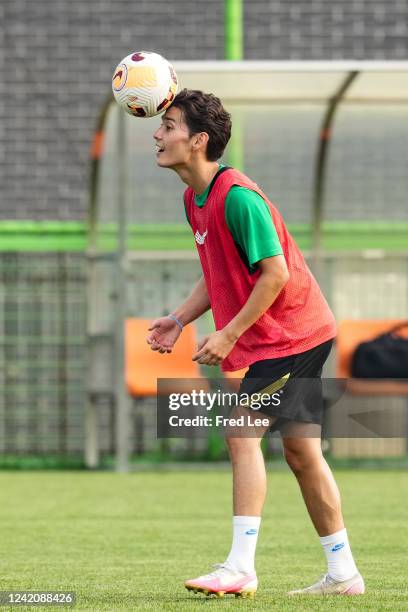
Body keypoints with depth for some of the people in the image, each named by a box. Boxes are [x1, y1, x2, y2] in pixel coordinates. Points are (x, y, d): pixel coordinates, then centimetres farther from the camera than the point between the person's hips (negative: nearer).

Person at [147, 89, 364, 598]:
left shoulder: (236, 196, -21)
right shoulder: (195, 200, 9)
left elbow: (275, 273, -23)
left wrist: (228, 335, -21)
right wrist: (179, 320, 6)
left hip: (288, 332, -10)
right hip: (300, 333, 10)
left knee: (243, 435, -15)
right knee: (301, 451, 12)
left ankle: (240, 568, -17)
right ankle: (342, 574, 18)